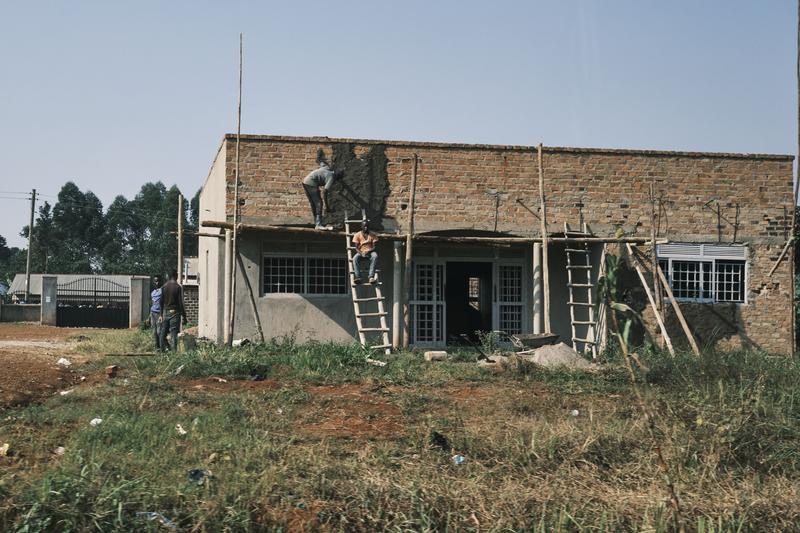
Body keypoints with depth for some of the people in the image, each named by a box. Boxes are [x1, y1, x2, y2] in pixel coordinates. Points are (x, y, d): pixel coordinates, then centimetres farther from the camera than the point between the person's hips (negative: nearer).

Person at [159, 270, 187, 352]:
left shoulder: (164, 287, 7)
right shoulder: (178, 287, -8)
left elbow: (161, 302, 11)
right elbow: (180, 303, -10)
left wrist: (161, 314, 19)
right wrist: (184, 316, -5)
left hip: (165, 312, 5)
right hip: (174, 312, -4)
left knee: (163, 333, 12)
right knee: (174, 333, -5)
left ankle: (163, 349, 17)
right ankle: (174, 350, -9)